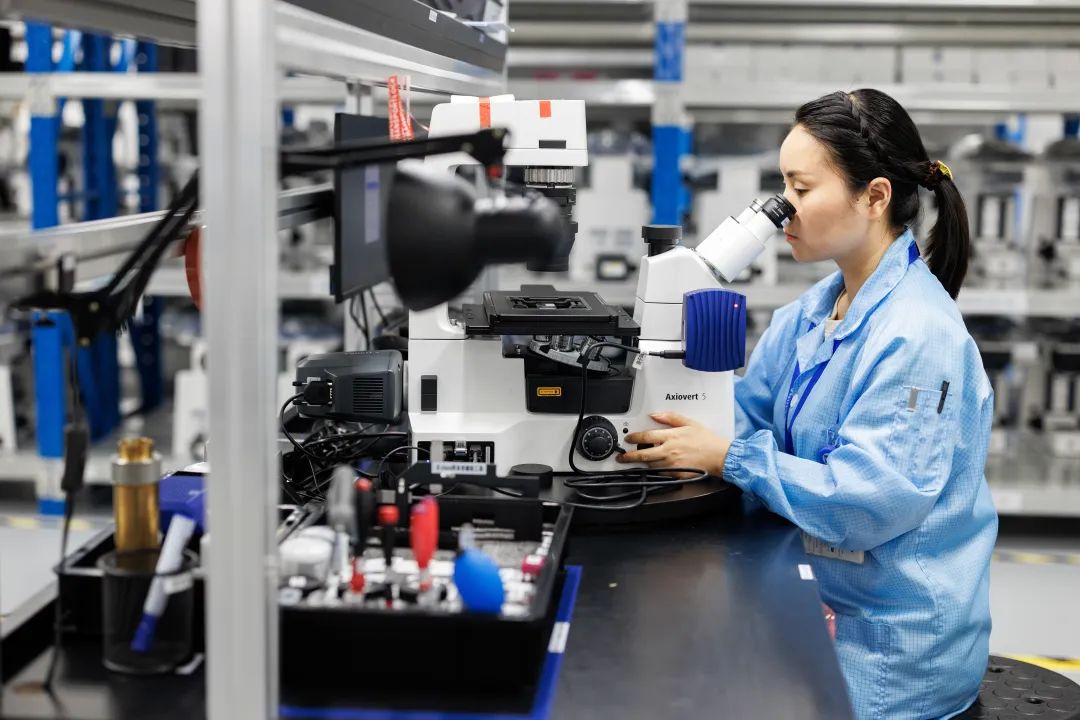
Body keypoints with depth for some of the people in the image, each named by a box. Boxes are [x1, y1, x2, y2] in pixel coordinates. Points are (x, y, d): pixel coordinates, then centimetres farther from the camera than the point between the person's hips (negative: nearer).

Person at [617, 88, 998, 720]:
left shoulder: (917, 334, -22)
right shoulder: (811, 313, 6)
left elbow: (867, 501, -25)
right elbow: (745, 411, 8)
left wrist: (727, 455, -22)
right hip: (826, 604, 7)